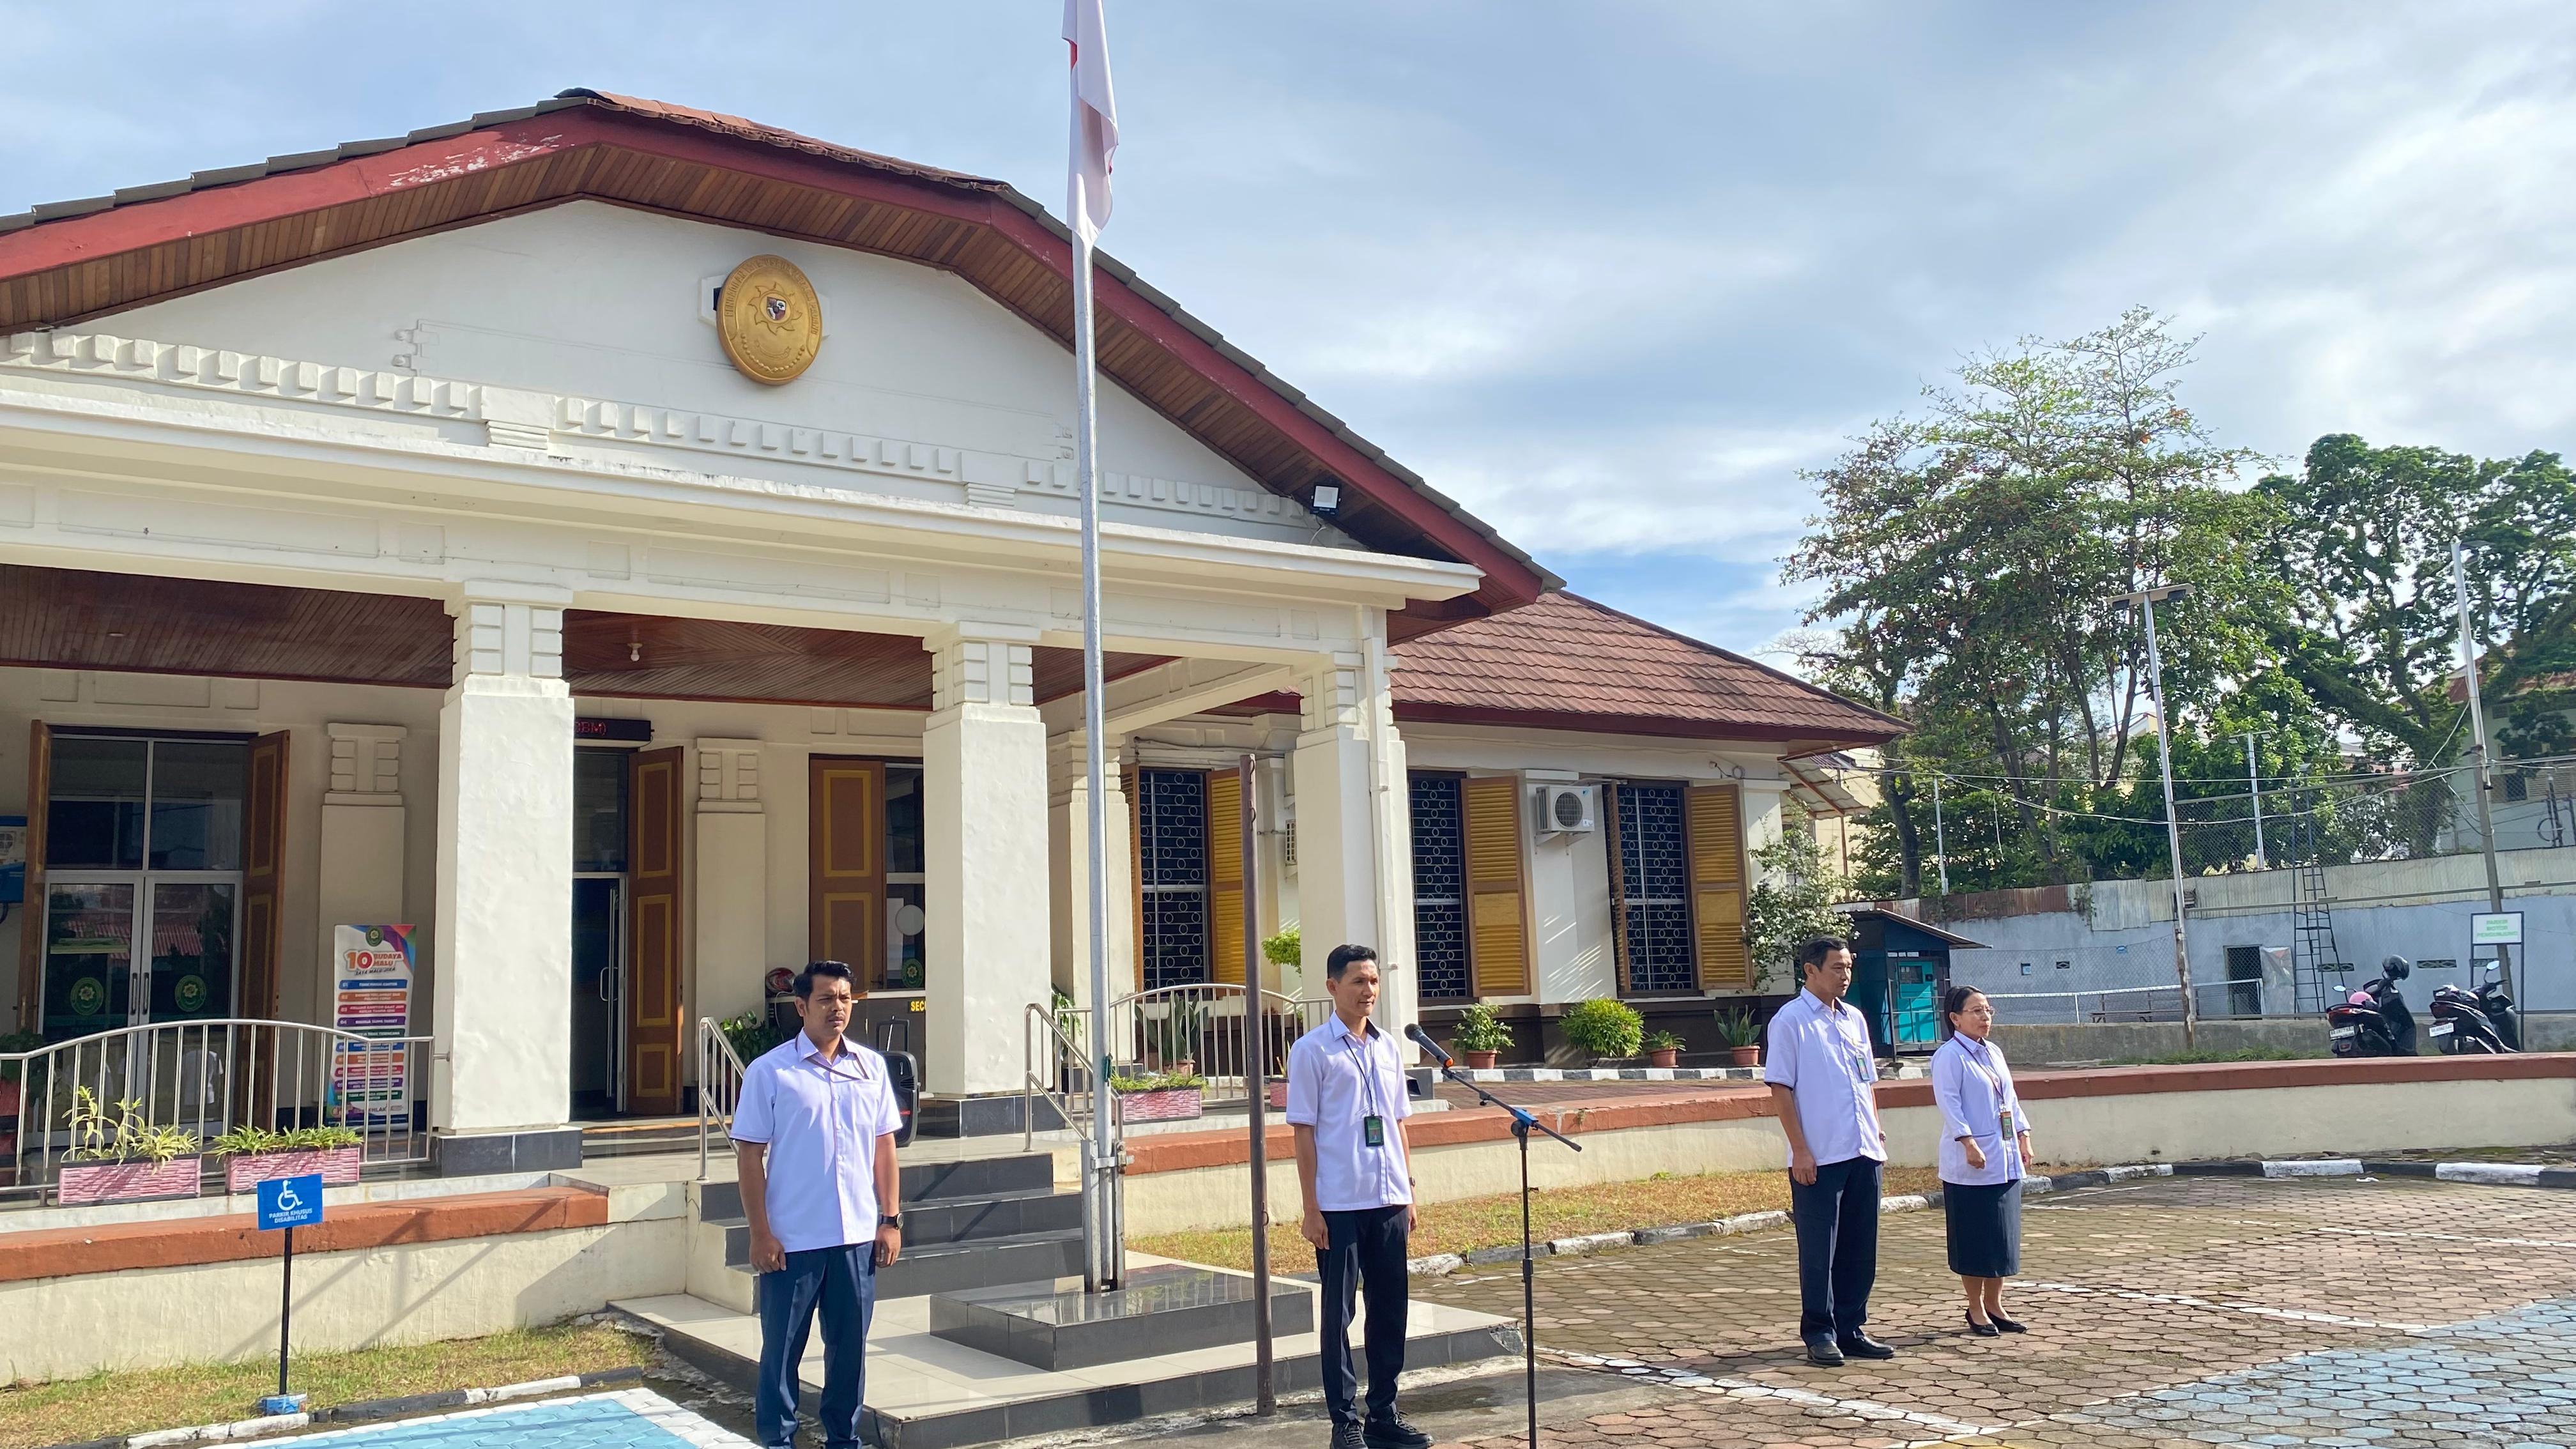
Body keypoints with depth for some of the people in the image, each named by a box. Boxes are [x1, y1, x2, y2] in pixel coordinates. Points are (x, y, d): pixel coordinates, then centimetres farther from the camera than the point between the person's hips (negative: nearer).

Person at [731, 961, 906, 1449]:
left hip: (858, 1236, 4)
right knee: (782, 1348, 7)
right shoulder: (770, 1071, -7)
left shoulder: (871, 1066, 4)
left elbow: (884, 1146, 9)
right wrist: (761, 1233, -9)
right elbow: (749, 1155, -6)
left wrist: (890, 1220, 5)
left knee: (850, 1345, 12)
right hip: (792, 1240, -3)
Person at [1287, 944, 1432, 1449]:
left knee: (1390, 1309, 10)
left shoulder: (1388, 1047, 11)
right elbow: (1304, 1133, -6)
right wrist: (1310, 1209, -9)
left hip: (1389, 1200, 6)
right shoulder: (1312, 1050, -5)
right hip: (1338, 1204, -5)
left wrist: (1409, 1192, 12)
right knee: (1338, 1313, 3)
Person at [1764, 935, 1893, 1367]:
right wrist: (1800, 1150, -14)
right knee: (1819, 1251, 1)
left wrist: (1877, 1133, 12)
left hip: (1864, 1153, 7)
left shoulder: (1854, 1019, 14)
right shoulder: (1790, 1020, -7)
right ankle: (1819, 1334, 11)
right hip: (1818, 1157, -6)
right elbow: (1781, 1090, -10)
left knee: (1860, 1249, 11)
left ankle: (1851, 1330, 21)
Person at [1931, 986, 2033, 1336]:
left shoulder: (1994, 1052, 15)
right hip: (1971, 1163, -8)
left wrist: (2023, 1138, 12)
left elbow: (2010, 1098, 20)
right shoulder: (1949, 1056, -10)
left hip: (2006, 1159, 8)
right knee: (1974, 1239, 0)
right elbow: (1948, 1103, -17)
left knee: (2004, 1235, 10)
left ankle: (1994, 1304, 21)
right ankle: (1976, 1310, 10)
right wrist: (1969, 1143, -24)